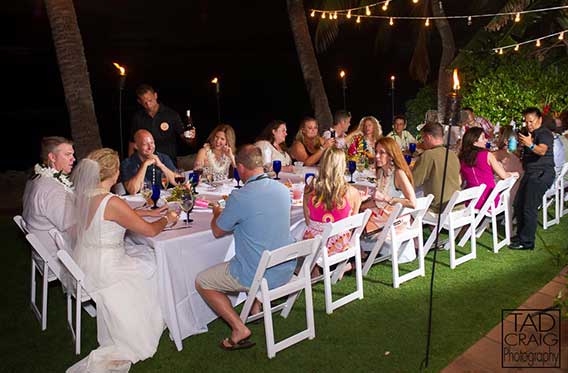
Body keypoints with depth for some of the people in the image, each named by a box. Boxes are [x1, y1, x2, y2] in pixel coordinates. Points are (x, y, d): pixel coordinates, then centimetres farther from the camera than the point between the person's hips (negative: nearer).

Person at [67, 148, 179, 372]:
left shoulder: (85, 195, 0)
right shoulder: (111, 202, -25)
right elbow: (150, 230, -17)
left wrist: (148, 212, 19)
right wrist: (167, 220, 2)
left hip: (84, 264, 8)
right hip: (103, 272, -8)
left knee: (147, 256, 18)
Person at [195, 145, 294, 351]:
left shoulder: (240, 197, -23)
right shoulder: (283, 190, -2)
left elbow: (217, 231, -6)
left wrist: (217, 213, 16)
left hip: (259, 276, -7)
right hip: (286, 270, 7)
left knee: (202, 282, 12)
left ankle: (239, 330, 7)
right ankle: (255, 307, 37)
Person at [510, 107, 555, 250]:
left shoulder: (544, 133, -10)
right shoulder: (530, 134, 20)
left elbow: (542, 150, -31)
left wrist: (530, 145, -48)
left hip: (542, 174, -9)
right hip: (530, 173, 9)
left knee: (529, 208, -11)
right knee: (518, 203, 9)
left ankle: (527, 242, -5)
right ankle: (521, 234, 22)